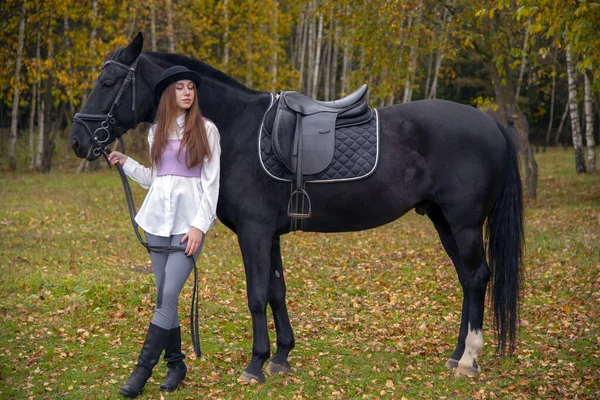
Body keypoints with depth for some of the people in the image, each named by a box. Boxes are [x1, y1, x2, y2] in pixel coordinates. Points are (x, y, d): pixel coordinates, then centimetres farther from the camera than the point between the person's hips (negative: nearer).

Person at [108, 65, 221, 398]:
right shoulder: (157, 132, 11)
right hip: (158, 218, 5)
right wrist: (125, 163, 8)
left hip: (190, 221, -5)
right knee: (163, 295, 6)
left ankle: (143, 369, -6)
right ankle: (176, 363, 19)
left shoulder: (206, 130, -1)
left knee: (168, 295, -11)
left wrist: (199, 225, -12)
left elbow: (211, 183, -5)